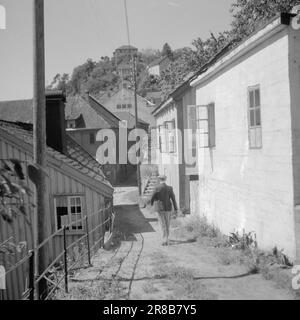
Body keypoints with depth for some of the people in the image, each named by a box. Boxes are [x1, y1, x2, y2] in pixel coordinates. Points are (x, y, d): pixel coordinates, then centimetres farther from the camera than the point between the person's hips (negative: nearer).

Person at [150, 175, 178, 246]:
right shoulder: (169, 188, -4)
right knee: (167, 224, 15)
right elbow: (173, 199, -5)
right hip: (168, 208, 2)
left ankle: (165, 240, -6)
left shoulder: (157, 188, -12)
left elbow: (153, 197, -7)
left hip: (159, 208, -2)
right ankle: (166, 240, 25)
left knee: (163, 224, 2)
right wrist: (175, 209, -2)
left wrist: (152, 203, 16)